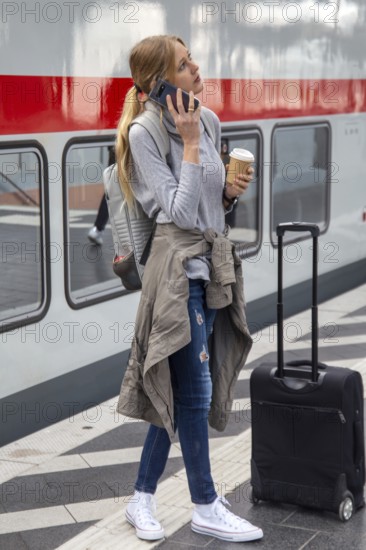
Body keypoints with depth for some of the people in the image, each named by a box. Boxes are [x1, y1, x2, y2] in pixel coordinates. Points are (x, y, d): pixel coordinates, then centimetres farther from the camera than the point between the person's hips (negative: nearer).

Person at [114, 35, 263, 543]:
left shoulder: (209, 121, 10)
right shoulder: (144, 134, -11)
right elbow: (179, 211, -16)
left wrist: (230, 193, -1)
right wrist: (189, 144, -15)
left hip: (213, 266, 8)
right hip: (178, 268, -8)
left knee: (176, 391, 12)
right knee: (195, 392, -1)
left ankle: (143, 499, 24)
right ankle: (206, 508, 14)